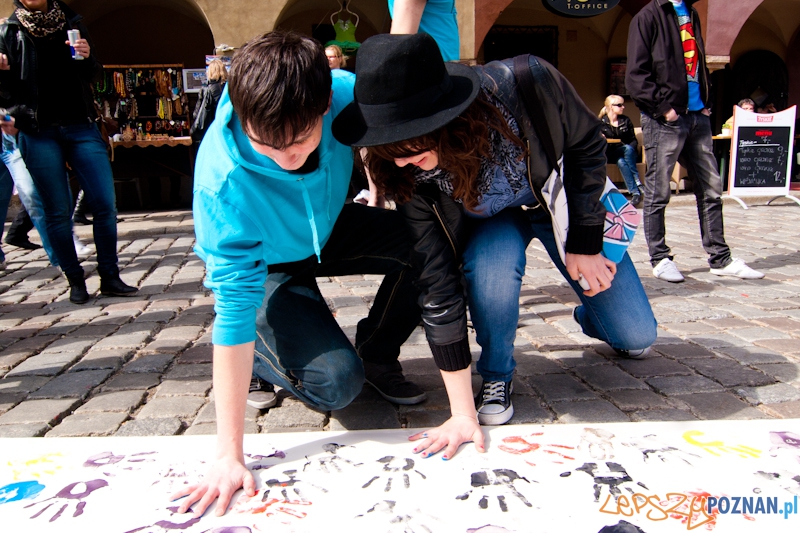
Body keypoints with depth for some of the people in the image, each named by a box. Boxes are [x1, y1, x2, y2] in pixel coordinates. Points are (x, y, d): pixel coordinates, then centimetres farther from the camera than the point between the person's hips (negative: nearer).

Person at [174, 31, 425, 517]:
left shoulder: (347, 94, -29)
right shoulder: (224, 183, -38)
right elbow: (234, 308, -36)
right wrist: (229, 456, -35)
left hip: (329, 230, 5)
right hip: (268, 266, -4)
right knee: (337, 382, -23)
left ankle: (377, 355, 4)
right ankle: (262, 351, 11)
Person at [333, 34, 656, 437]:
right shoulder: (406, 171, -32)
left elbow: (587, 145, -17)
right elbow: (436, 283, -30)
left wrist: (585, 243, -18)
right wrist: (462, 413, -29)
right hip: (490, 223, 0)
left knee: (636, 337, 1)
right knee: (492, 266, -37)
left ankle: (590, 317, 38)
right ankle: (496, 375, -7)